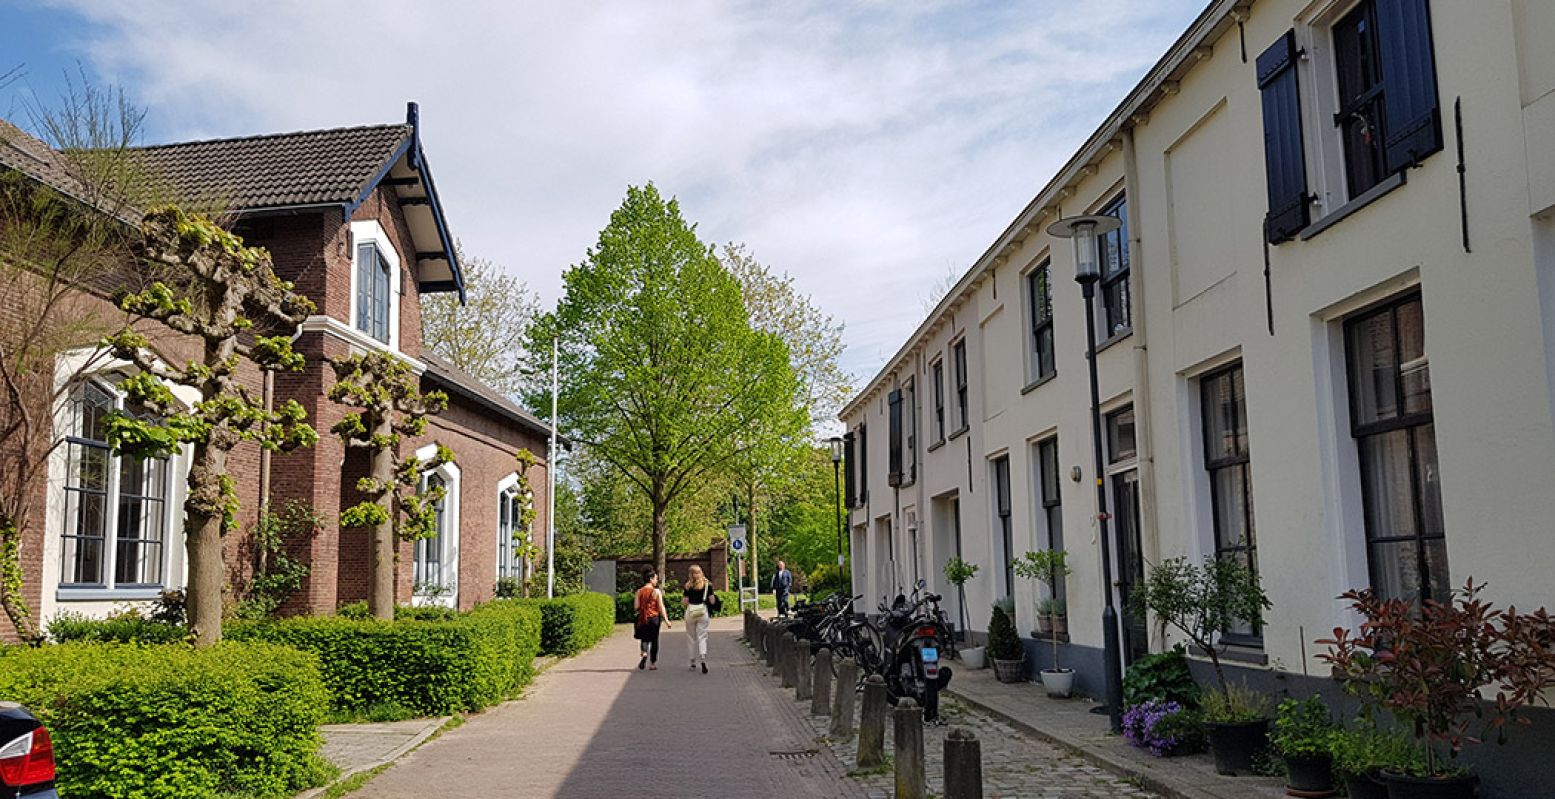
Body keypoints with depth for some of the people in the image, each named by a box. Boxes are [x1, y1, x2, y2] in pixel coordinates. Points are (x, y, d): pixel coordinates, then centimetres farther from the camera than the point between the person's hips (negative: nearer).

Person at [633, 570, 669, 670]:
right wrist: (666, 620, -5)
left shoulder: (639, 592, 0)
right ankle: (652, 663, 15)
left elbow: (636, 607, -3)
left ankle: (644, 654, -14)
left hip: (642, 619, 2)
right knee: (654, 640, 10)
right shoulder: (656, 592, -8)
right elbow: (661, 607, -10)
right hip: (654, 618, -2)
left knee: (644, 638, 16)